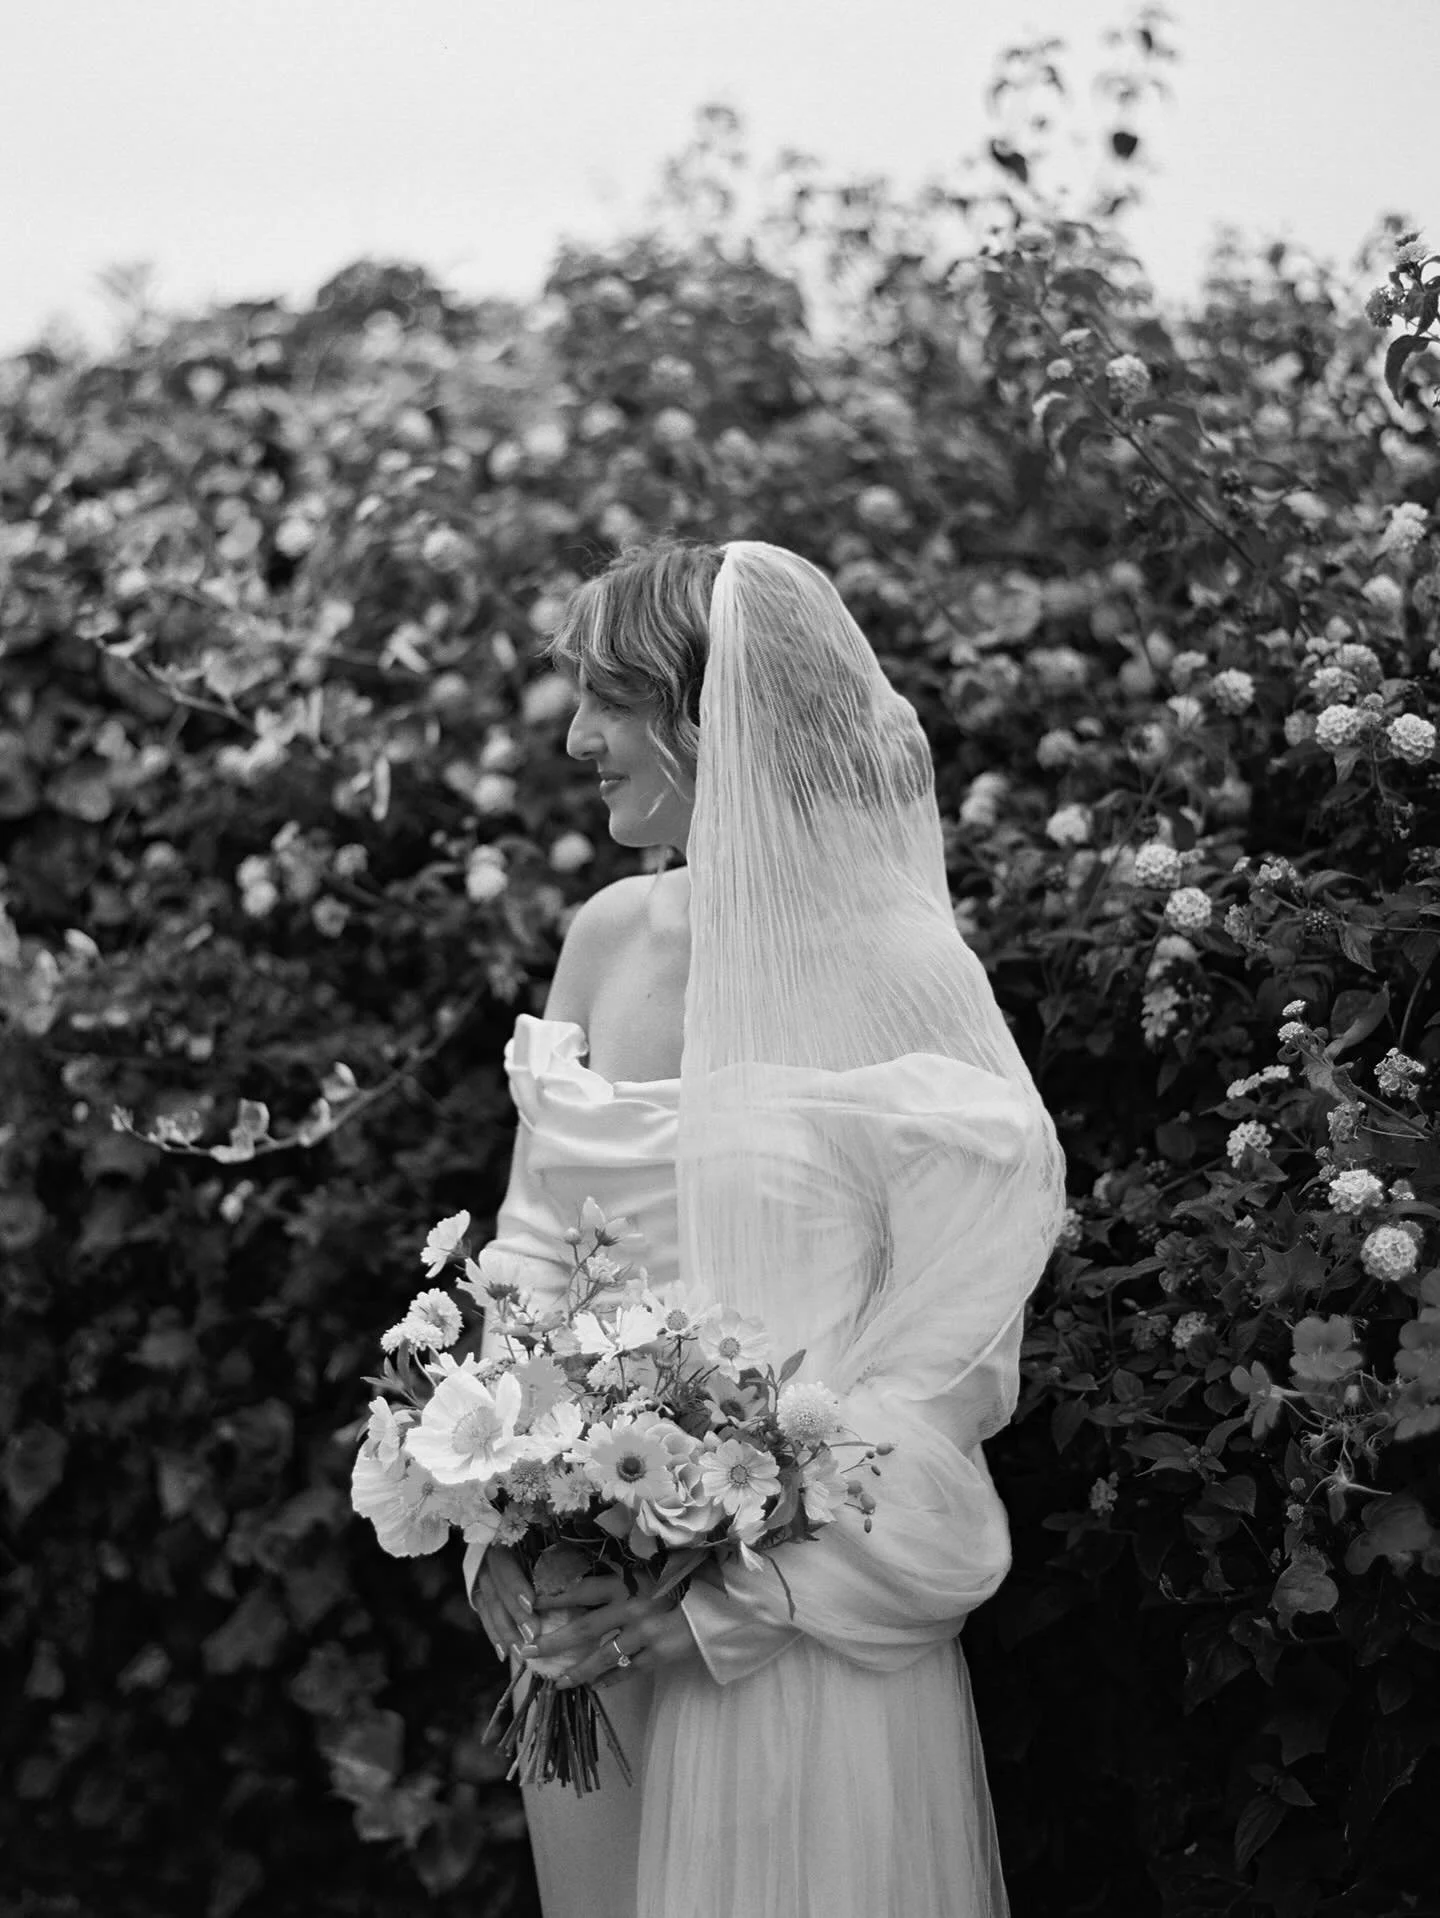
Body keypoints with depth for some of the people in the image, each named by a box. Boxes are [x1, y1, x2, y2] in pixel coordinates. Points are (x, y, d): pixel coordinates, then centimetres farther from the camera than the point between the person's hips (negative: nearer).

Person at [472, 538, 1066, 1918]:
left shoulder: (901, 977, -14)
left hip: (806, 1635, -5)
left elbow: (953, 1362, -14)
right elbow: (534, 1235, 10)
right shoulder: (610, 936, 3)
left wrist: (733, 1596, -18)